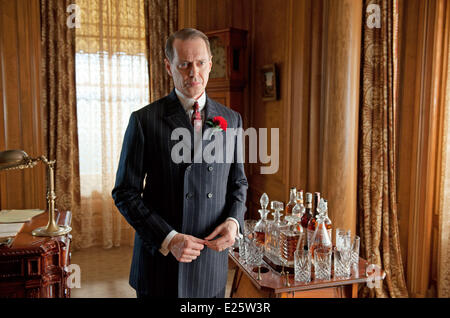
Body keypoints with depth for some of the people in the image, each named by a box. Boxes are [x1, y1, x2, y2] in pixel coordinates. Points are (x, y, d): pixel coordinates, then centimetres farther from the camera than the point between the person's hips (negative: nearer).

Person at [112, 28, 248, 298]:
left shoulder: (232, 119, 2)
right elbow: (125, 192, -7)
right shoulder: (144, 120, -8)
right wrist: (168, 238, -16)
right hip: (160, 259, -2)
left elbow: (238, 182, 10)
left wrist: (233, 222, -8)